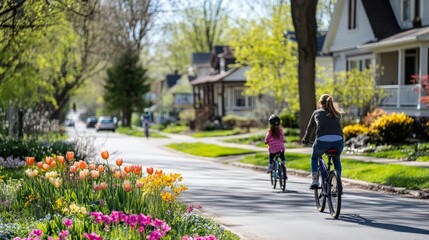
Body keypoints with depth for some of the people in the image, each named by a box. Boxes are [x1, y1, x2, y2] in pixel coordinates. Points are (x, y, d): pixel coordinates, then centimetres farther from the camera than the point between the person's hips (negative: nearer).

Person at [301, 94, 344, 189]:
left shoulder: (317, 113, 23)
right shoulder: (337, 114, 27)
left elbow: (310, 128, 32)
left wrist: (305, 139, 50)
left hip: (322, 140, -2)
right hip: (338, 140, 2)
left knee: (314, 158, 29)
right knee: (336, 160, 32)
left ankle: (314, 180, 14)